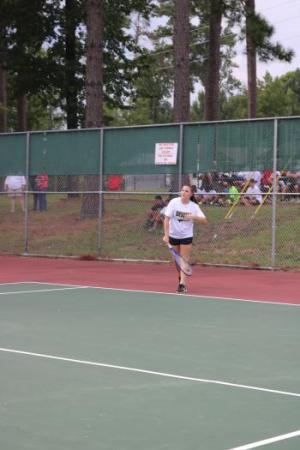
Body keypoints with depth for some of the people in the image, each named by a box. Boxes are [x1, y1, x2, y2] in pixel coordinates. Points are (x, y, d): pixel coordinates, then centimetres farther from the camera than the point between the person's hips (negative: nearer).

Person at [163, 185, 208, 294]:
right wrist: (166, 235, -19)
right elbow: (167, 219, -12)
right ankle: (180, 277, 37)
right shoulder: (174, 202, -10)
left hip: (186, 236, -1)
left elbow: (204, 220, -8)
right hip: (173, 235, 1)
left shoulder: (194, 206, -7)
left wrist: (194, 217, -26)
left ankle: (182, 284, -11)